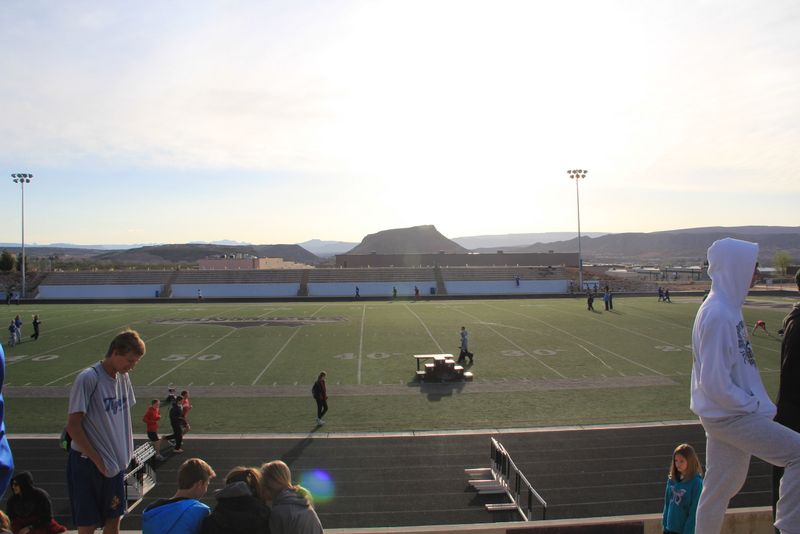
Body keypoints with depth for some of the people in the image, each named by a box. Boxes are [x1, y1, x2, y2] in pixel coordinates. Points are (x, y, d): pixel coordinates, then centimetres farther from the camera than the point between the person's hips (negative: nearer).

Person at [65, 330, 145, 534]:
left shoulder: (123, 377, 4)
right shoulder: (88, 378, -18)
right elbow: (73, 426, -18)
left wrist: (127, 453, 7)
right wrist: (98, 461, -14)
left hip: (115, 463, 7)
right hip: (87, 464, -6)